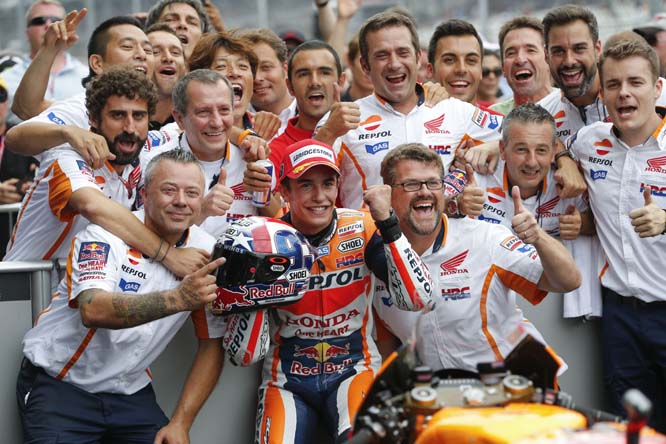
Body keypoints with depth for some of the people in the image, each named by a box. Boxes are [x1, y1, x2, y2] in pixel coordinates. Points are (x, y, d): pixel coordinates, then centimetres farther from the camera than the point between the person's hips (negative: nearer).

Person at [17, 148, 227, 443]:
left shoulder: (207, 252, -3)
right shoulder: (105, 236, -16)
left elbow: (212, 345, 2)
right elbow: (93, 311, -34)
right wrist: (178, 298, -46)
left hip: (130, 391, 4)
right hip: (59, 383, -4)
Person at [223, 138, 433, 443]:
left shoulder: (362, 228, -6)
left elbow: (417, 299, -19)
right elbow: (244, 355, -8)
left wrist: (386, 222, -23)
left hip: (354, 369, -1)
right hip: (288, 380, 1)